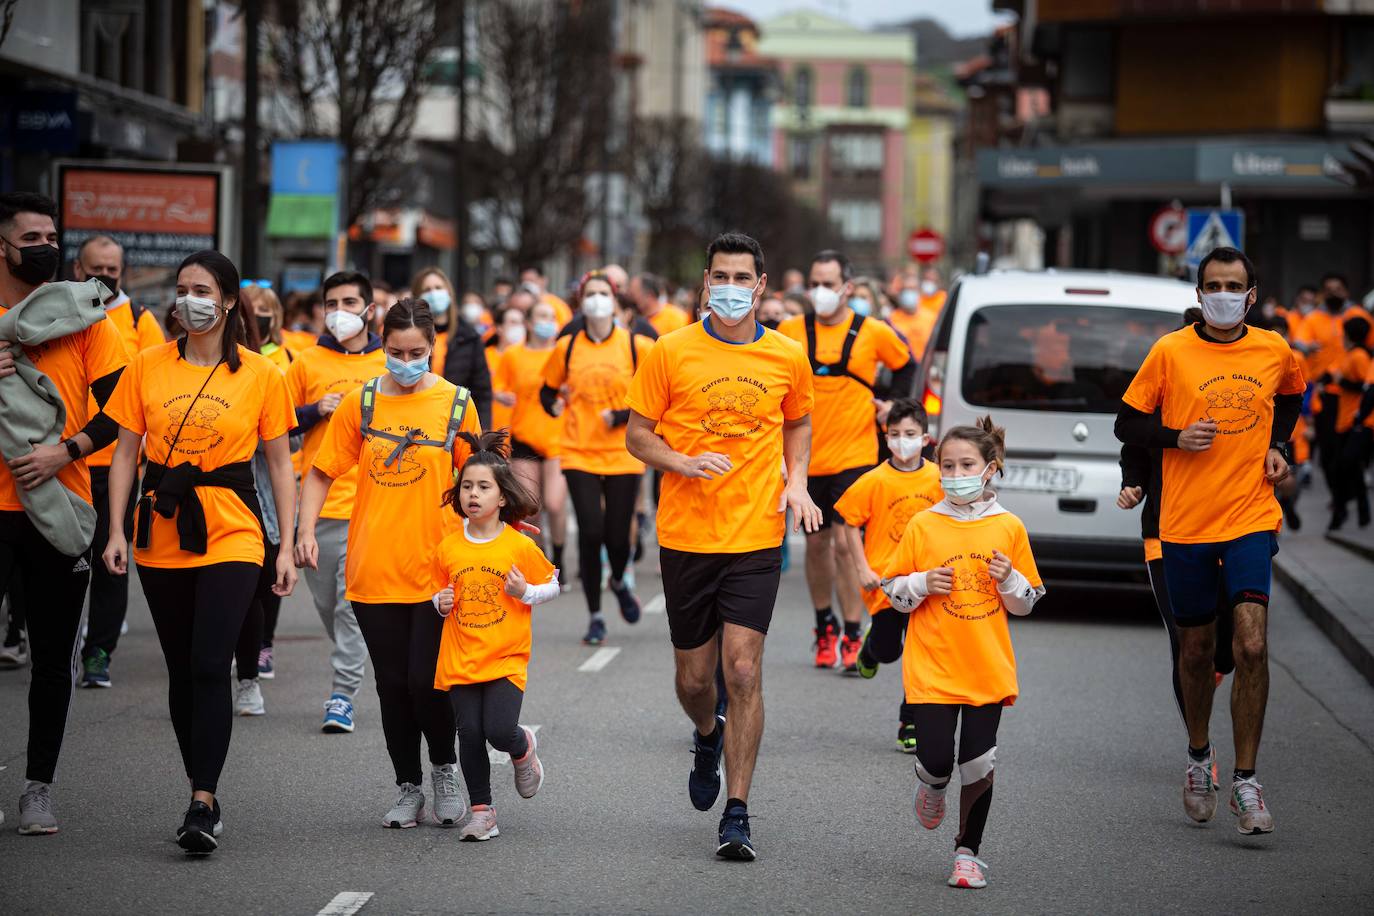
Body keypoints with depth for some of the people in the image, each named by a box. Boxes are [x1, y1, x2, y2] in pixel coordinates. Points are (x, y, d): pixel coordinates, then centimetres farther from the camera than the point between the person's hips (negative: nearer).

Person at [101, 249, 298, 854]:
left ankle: (203, 804, -15)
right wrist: (116, 530, -3)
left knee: (210, 667, -14)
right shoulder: (148, 367, 4)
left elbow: (280, 464, 4)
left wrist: (287, 548, 0)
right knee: (180, 669, 9)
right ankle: (203, 797, 19)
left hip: (230, 533, -3)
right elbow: (125, 452, 6)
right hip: (161, 532, 3)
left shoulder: (260, 374, 0)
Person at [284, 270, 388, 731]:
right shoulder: (308, 363, 8)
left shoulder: (389, 365, 8)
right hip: (318, 501, 2)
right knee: (326, 602, 7)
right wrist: (316, 411, -6)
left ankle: (343, 695, -8)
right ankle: (351, 666, 29)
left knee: (354, 602, -10)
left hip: (370, 503, -2)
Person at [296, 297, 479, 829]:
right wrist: (307, 530, -6)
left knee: (427, 680, -7)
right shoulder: (361, 403, 3)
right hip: (373, 569, 2)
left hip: (436, 567, -1)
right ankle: (409, 789, 20)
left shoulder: (455, 403, 2)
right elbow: (322, 472, 7)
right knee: (393, 685, 6)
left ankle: (445, 770, 20)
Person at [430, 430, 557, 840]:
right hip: (460, 659, 3)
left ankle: (524, 747, 23)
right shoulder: (447, 549, 3)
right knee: (469, 734, -1)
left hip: (506, 657, -3)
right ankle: (481, 811, 14)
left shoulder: (521, 546, -4)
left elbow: (552, 585, 7)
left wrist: (526, 592, -12)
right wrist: (441, 603, -3)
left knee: (500, 731, -14)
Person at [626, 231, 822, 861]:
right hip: (685, 538, 1)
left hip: (756, 537, 0)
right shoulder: (671, 353, -3)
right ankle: (708, 737, 46)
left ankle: (736, 813, -3)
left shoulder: (787, 357, 2)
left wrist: (796, 481, 3)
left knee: (743, 672, -10)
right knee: (693, 678, 9)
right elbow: (637, 434, 3)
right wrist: (684, 462, -16)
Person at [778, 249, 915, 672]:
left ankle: (853, 637, -6)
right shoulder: (791, 332, -1)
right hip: (808, 457, 2)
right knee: (817, 543, 12)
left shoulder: (874, 333, -3)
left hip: (855, 455, -2)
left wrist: (892, 403, 4)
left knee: (845, 542, -13)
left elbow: (905, 365, 16)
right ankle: (825, 627, 31)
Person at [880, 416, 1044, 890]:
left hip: (988, 668, 1)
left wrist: (1009, 579, -11)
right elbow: (892, 590, 6)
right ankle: (932, 783, 29)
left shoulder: (1009, 528, 2)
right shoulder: (923, 525, -1)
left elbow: (1026, 603, 9)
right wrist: (923, 584, -13)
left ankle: (968, 851, 16)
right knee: (936, 759, -7)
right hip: (931, 667, -1)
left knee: (978, 764, 0)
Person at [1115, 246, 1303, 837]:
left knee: (1252, 645, -15)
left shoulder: (1275, 352, 4)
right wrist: (1177, 437, -14)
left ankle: (1245, 779, -7)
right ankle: (1199, 755, 36)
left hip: (1251, 518, 0)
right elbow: (1127, 423, 3)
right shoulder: (1170, 352, -3)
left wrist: (1278, 445, 8)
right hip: (1185, 522, 0)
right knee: (1196, 650, 11)